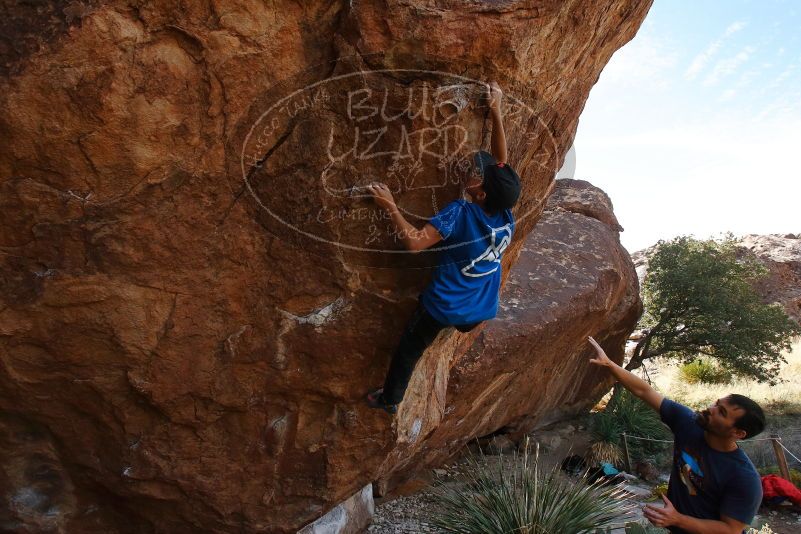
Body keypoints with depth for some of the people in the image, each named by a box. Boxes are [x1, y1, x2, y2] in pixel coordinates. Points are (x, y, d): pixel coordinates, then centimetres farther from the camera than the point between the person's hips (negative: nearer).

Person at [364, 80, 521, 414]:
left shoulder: (460, 213, -28)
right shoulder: (506, 215, -11)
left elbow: (414, 242, -31)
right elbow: (501, 160, -3)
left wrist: (390, 206, -23)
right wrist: (496, 112, -3)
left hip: (444, 305, -4)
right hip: (481, 310, 4)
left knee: (408, 350, 21)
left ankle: (389, 399, 38)